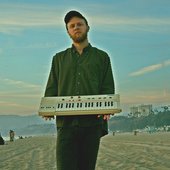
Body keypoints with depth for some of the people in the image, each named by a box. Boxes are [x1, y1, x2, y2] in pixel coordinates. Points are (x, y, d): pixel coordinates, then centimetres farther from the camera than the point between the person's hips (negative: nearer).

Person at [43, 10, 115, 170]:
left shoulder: (101, 57, 16)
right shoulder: (59, 58, 20)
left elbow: (108, 88, 9)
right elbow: (51, 88, 15)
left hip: (92, 122, 0)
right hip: (66, 121, 0)